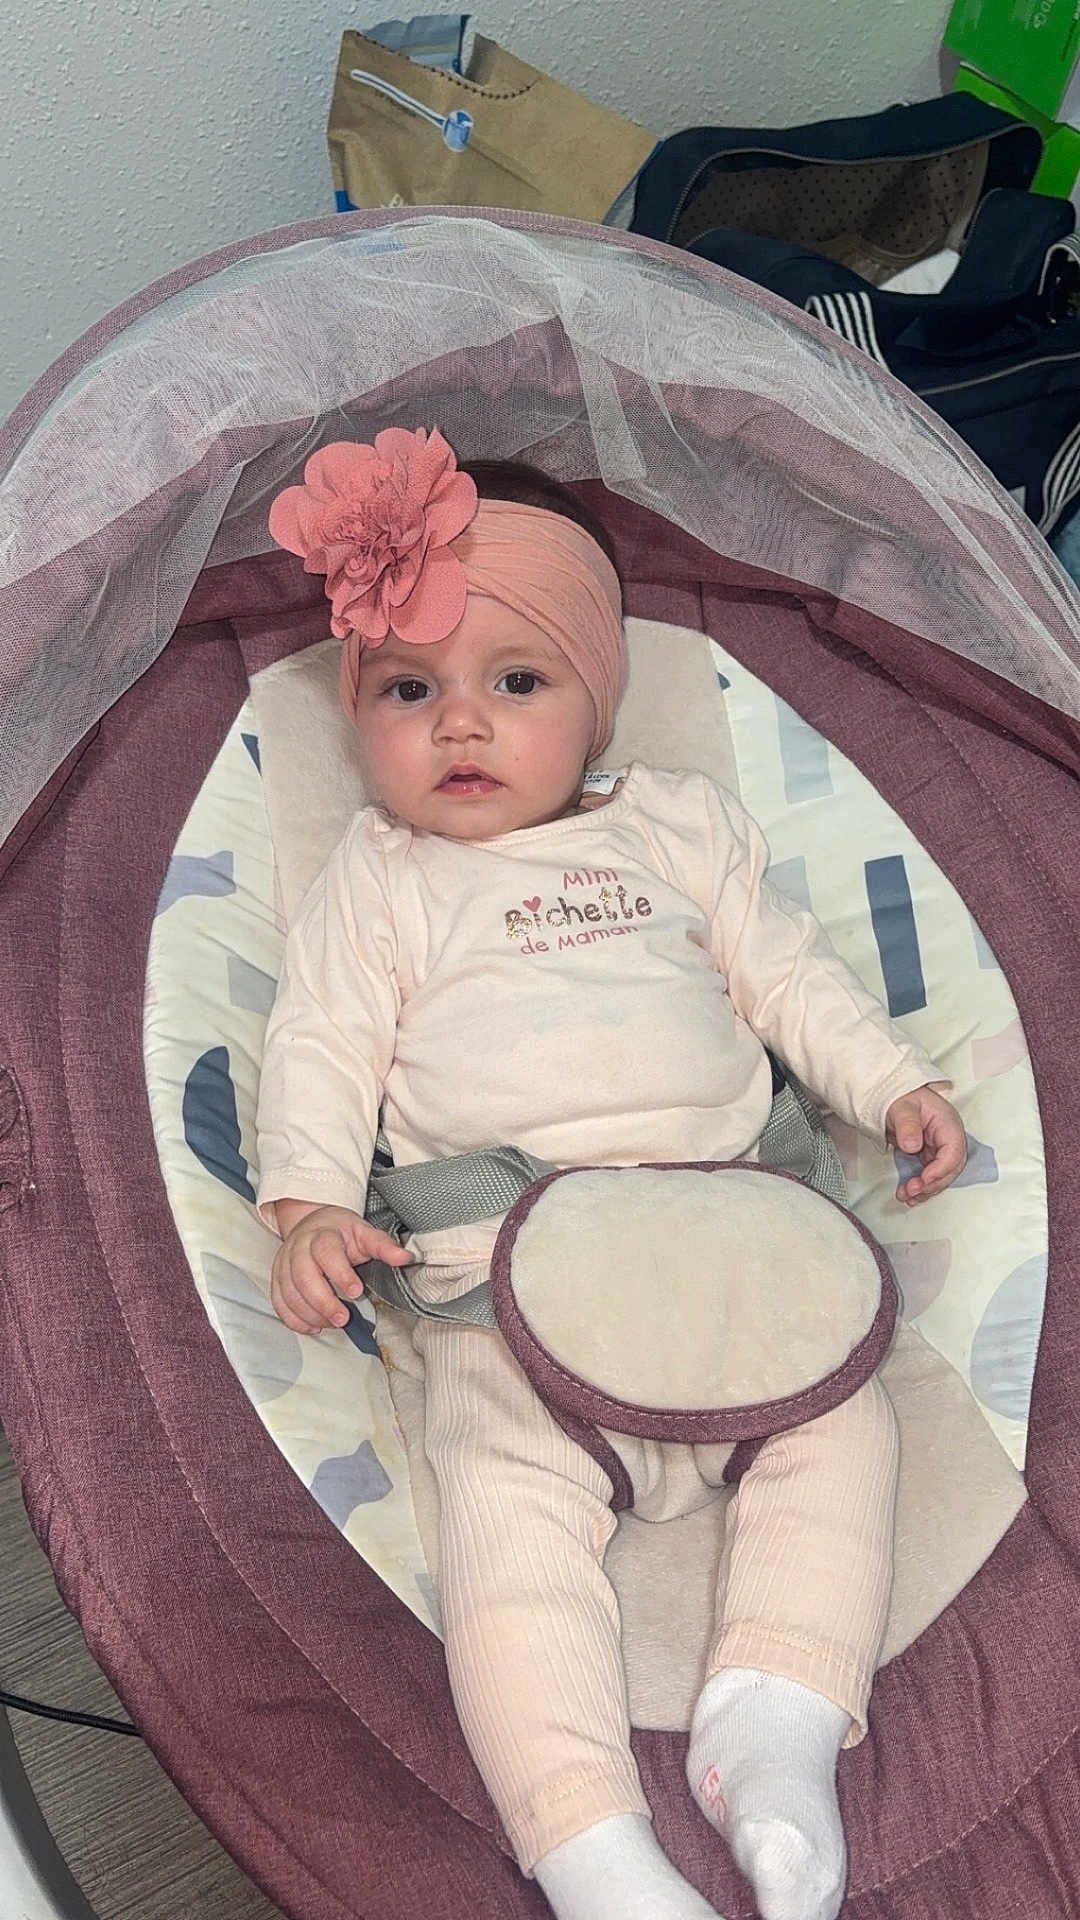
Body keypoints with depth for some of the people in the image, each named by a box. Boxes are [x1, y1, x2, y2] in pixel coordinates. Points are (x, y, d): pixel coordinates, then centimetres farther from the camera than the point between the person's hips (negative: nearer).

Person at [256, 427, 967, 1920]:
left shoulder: (677, 825, 19)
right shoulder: (377, 879, 13)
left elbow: (788, 970, 21)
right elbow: (322, 1047, 6)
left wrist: (894, 1082, 10)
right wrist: (310, 1205, -10)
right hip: (500, 1266, -3)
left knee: (843, 1415, -12)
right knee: (509, 1505, -22)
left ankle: (776, 1727, -9)